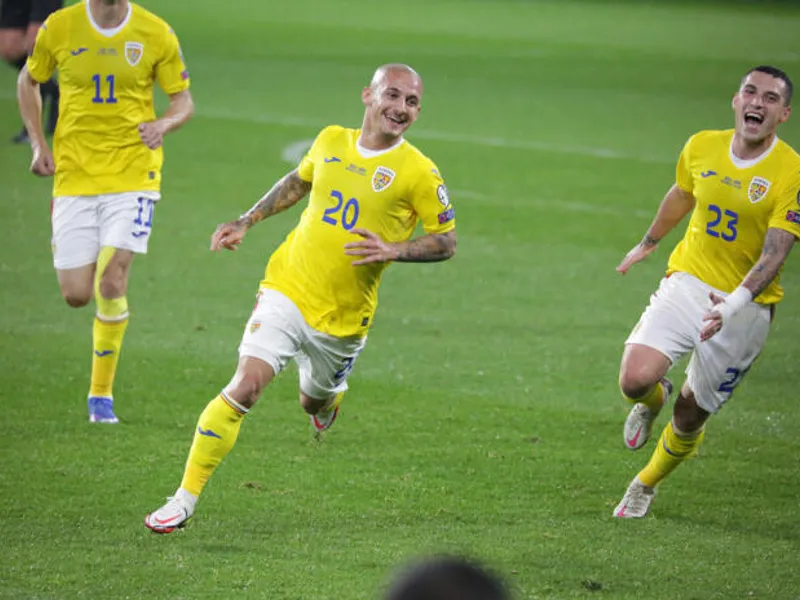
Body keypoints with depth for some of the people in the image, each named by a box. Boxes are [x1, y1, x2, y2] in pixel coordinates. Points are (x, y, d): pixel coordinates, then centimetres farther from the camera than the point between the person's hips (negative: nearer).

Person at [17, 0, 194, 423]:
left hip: (133, 175, -2)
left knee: (111, 283, -15)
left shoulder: (156, 34, -3)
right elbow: (28, 81, 15)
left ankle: (101, 393, 0)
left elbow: (183, 101, 5)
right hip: (74, 176, 2)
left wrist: (163, 125, -18)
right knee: (76, 295, -1)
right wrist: (38, 144, 4)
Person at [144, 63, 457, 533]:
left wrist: (393, 250, -19)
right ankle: (186, 498, -13)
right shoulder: (331, 141, 3)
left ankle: (329, 396, 59)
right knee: (245, 387, -17)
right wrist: (245, 223, 19)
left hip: (343, 317, -1)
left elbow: (447, 241, -3)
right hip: (286, 288, 1)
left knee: (315, 402, 17)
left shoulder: (418, 172, -8)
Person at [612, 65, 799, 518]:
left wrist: (736, 302, -38)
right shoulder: (702, 147, -2)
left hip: (746, 307, -2)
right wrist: (648, 243, 36)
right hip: (688, 281, 2)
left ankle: (647, 484, 39)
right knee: (636, 380, -22)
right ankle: (653, 399, 18)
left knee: (691, 417, 7)